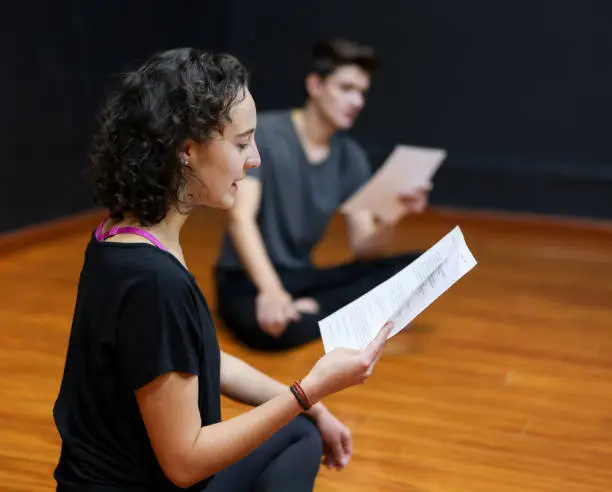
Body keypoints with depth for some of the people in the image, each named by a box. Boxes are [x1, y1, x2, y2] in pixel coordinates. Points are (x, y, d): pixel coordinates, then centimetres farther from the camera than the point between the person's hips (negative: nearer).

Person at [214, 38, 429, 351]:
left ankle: (314, 310, -20)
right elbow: (240, 217, -22)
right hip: (247, 281, -7)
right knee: (276, 328, -42)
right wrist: (271, 290, -37)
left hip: (302, 279, 7)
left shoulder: (352, 157, 5)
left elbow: (363, 248, 0)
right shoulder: (264, 134, -11)